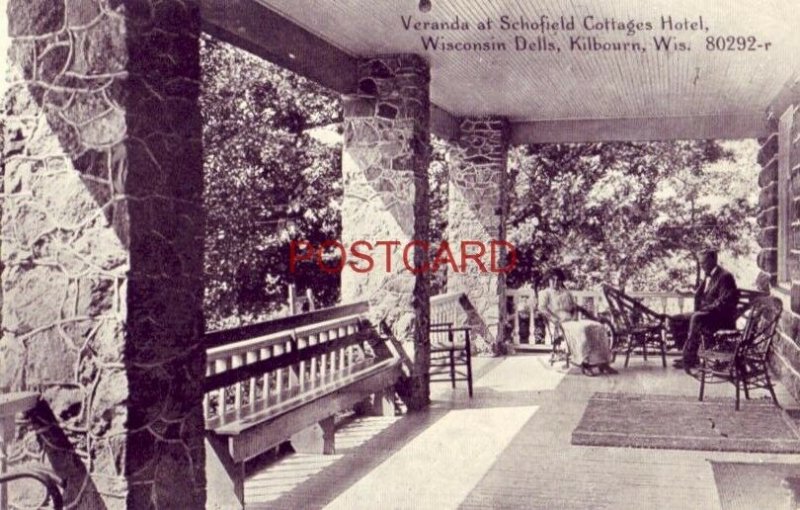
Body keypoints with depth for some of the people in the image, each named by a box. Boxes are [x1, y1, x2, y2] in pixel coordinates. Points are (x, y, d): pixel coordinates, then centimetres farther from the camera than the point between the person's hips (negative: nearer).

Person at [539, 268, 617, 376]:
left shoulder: (567, 293, 29)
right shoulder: (545, 293, 10)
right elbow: (542, 308, -8)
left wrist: (574, 318, 1)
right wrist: (556, 321, -19)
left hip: (572, 321, 7)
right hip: (559, 324, -6)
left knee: (598, 327, -18)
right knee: (580, 329, -38)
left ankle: (602, 363, -26)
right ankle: (584, 364, -40)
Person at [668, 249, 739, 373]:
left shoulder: (725, 276, -10)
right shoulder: (708, 277, 18)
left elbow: (724, 301, -19)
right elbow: (699, 295, 23)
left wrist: (706, 308, -21)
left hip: (722, 318, -9)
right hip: (704, 313, 9)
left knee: (696, 318, -37)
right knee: (673, 321, -1)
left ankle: (689, 359, -33)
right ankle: (689, 355, -7)